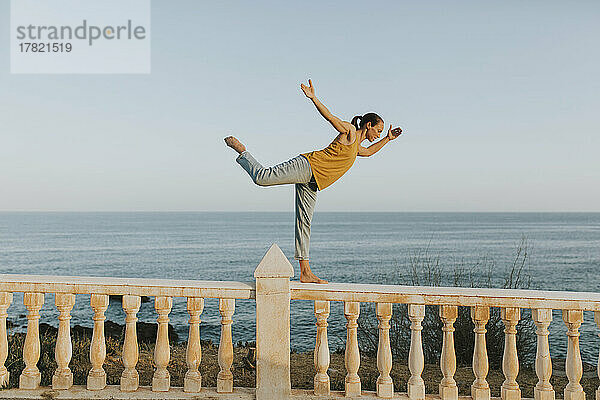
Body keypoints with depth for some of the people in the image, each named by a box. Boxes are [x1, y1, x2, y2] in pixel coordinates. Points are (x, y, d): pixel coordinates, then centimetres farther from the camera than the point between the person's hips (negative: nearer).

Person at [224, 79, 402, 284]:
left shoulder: (356, 147, 26)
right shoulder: (349, 131, 0)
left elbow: (369, 152, 49)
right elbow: (329, 116, -13)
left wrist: (388, 139, 45)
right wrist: (313, 98, -27)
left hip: (311, 184, 9)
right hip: (307, 166, -9)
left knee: (304, 223, 4)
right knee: (262, 177, -23)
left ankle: (305, 273, 2)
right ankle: (241, 150, 4)